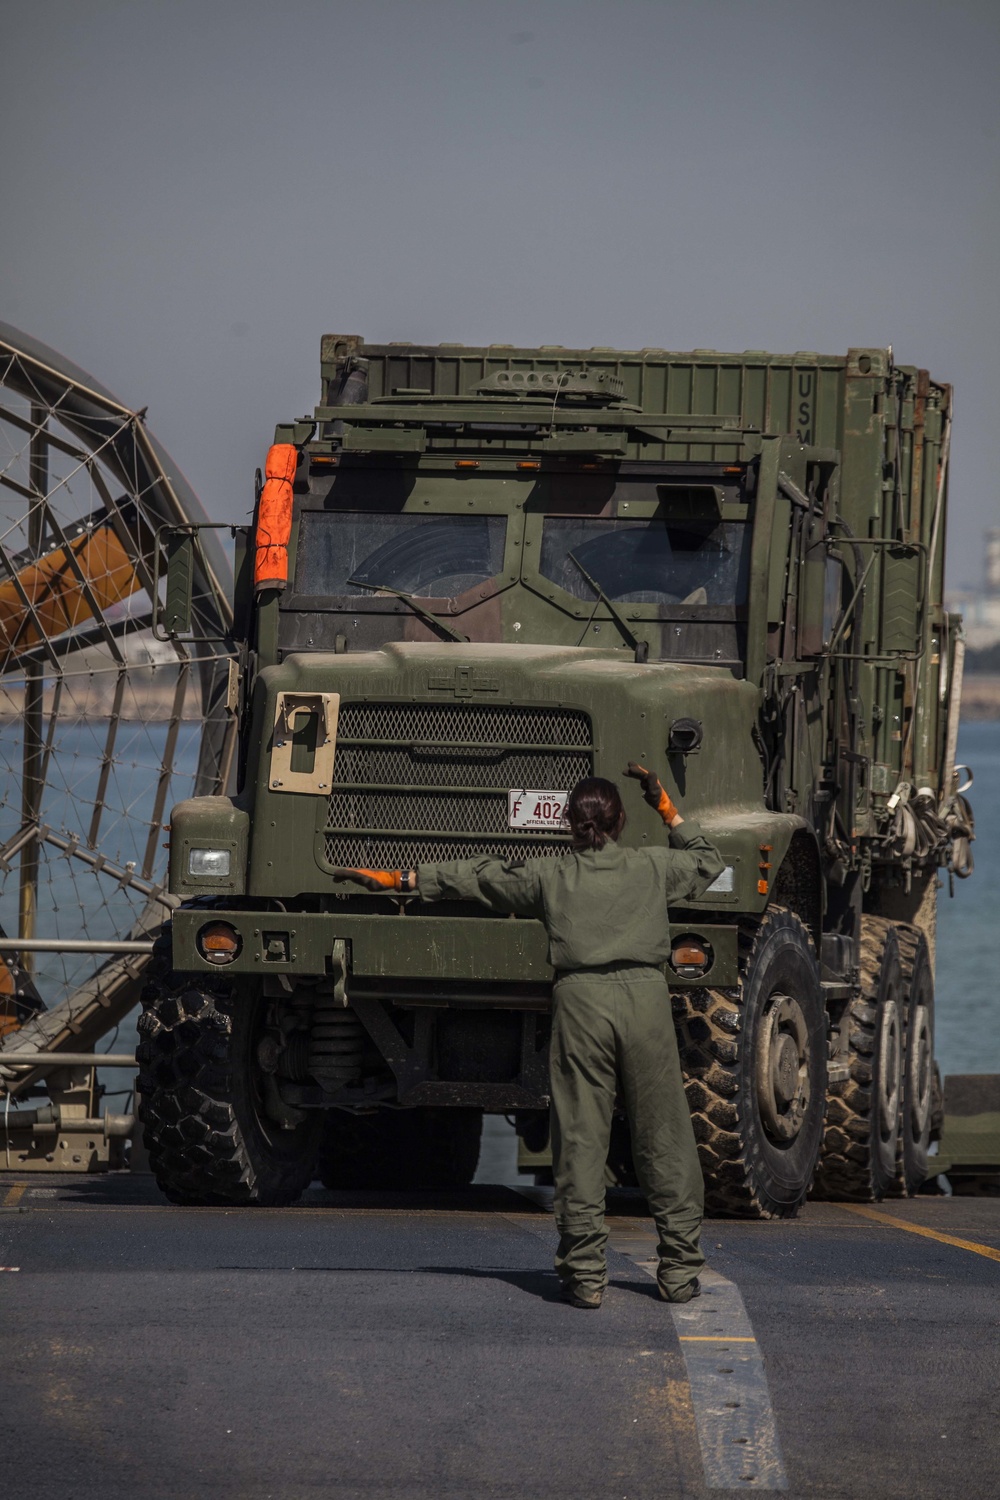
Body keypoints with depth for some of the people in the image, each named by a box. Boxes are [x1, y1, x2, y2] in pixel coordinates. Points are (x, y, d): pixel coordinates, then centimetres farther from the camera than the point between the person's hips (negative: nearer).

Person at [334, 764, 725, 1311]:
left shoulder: (549, 877, 10)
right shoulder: (653, 868, 11)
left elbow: (474, 877, 19)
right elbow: (707, 862, 31)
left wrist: (402, 878, 28)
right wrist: (667, 810, 31)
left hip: (580, 998, -1)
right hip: (645, 996, 1)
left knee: (579, 1139, 1)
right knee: (662, 1138, 6)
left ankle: (584, 1272, -4)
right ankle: (680, 1268, 7)